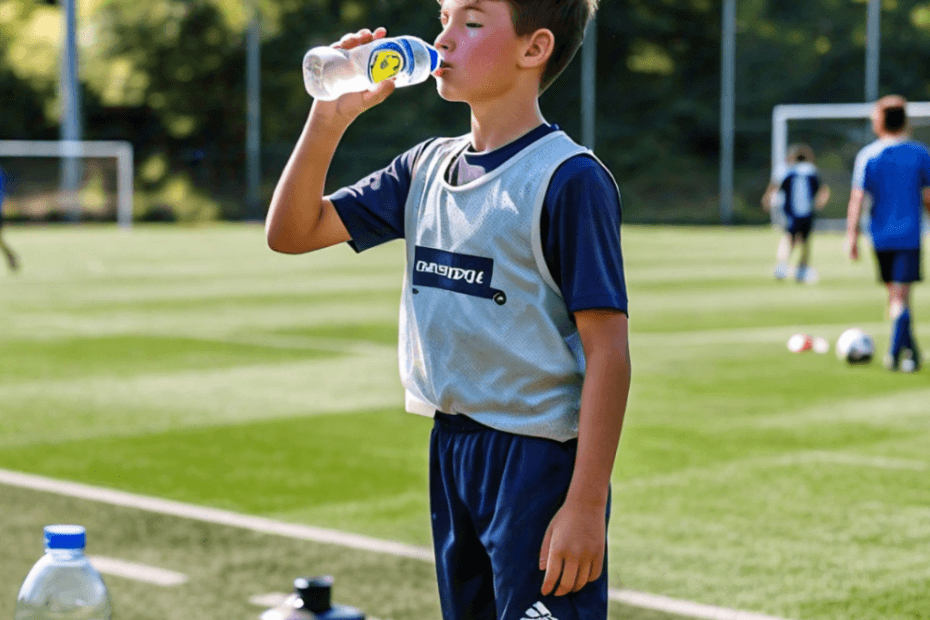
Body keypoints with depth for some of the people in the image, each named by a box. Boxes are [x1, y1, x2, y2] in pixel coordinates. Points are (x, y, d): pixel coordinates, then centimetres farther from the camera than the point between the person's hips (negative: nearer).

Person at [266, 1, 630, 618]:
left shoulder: (569, 179, -13)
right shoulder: (427, 166, 9)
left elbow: (608, 349, -16)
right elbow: (291, 232, 9)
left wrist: (586, 504, -20)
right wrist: (330, 116, -4)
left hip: (540, 458, -7)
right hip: (450, 451, 7)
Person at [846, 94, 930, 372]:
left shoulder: (867, 156, -2)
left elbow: (857, 199, -5)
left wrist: (852, 235, -1)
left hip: (880, 236, 2)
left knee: (895, 294, 15)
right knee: (901, 295, -3)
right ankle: (895, 353, -12)